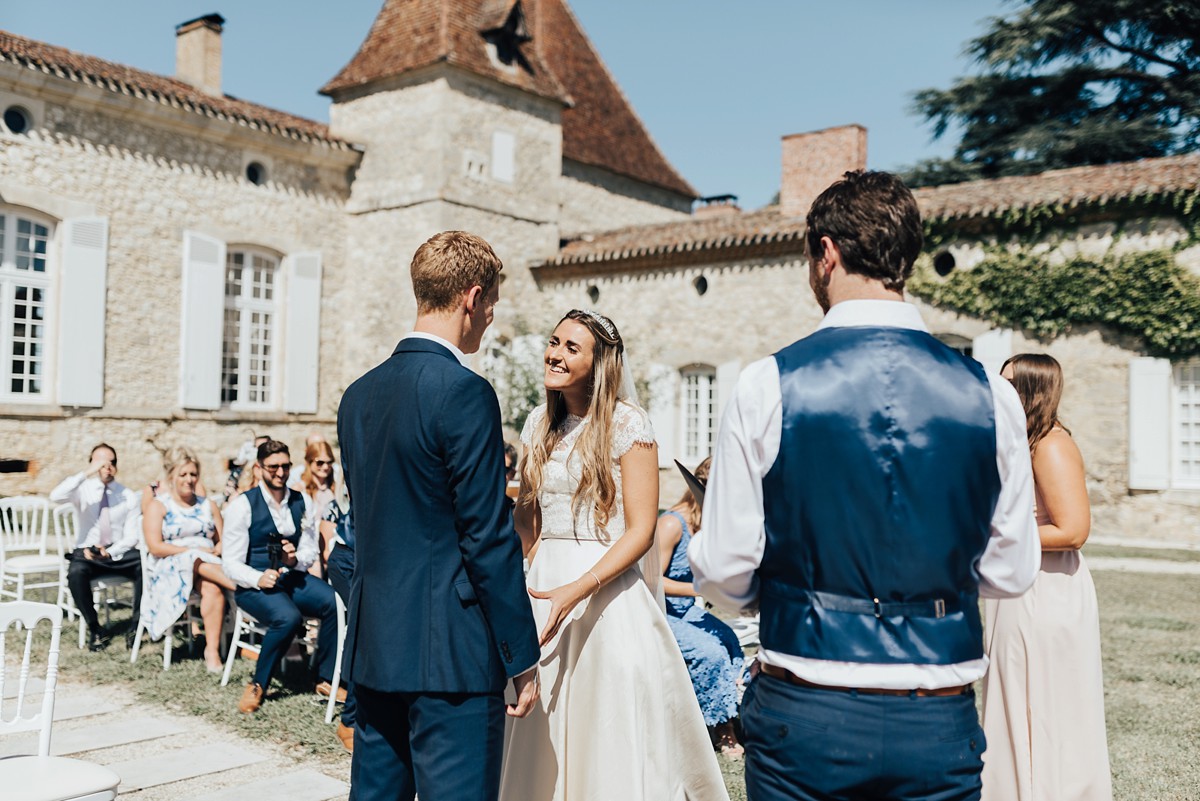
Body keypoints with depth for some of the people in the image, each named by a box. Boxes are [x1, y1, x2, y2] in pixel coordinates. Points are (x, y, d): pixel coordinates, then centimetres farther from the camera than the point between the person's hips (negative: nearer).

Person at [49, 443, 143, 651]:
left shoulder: (128, 496, 3)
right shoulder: (82, 489, 1)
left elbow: (131, 536, 0)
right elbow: (55, 496, -22)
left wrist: (110, 552, -18)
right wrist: (86, 474, -26)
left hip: (119, 553, 1)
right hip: (88, 552, 0)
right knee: (76, 572, -35)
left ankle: (135, 625, -11)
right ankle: (95, 629, -13)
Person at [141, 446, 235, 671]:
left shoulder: (208, 505, 20)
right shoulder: (158, 506, 8)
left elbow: (223, 541, 14)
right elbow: (155, 547, -6)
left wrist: (217, 550, -11)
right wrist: (194, 550, -13)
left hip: (209, 564, 2)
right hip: (170, 568, -2)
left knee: (213, 587, -34)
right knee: (198, 562, -38)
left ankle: (212, 651, -38)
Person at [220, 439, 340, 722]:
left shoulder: (302, 502, 7)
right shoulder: (242, 505, -6)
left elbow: (310, 553, 10)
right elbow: (230, 563, -8)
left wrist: (295, 559, -14)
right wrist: (258, 579, -28)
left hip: (292, 577, 4)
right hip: (254, 584, -4)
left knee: (335, 602, -25)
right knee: (288, 617, -35)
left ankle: (325, 679, -7)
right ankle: (257, 685, -10)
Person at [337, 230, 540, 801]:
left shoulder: (358, 394, 10)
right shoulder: (464, 393, -15)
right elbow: (489, 537, -16)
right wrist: (522, 658, -9)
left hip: (373, 647, 8)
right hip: (449, 654, -8)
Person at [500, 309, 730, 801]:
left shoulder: (626, 423, -8)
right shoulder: (539, 423, 10)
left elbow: (640, 530, -13)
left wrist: (576, 591, -23)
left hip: (608, 588, -5)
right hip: (545, 586, 5)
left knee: (613, 737, 2)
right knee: (544, 741, 10)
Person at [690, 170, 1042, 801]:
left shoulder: (767, 386, -12)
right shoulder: (990, 395, -5)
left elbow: (723, 576, -9)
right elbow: (1011, 572, 3)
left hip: (802, 721, -2)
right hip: (938, 728, 2)